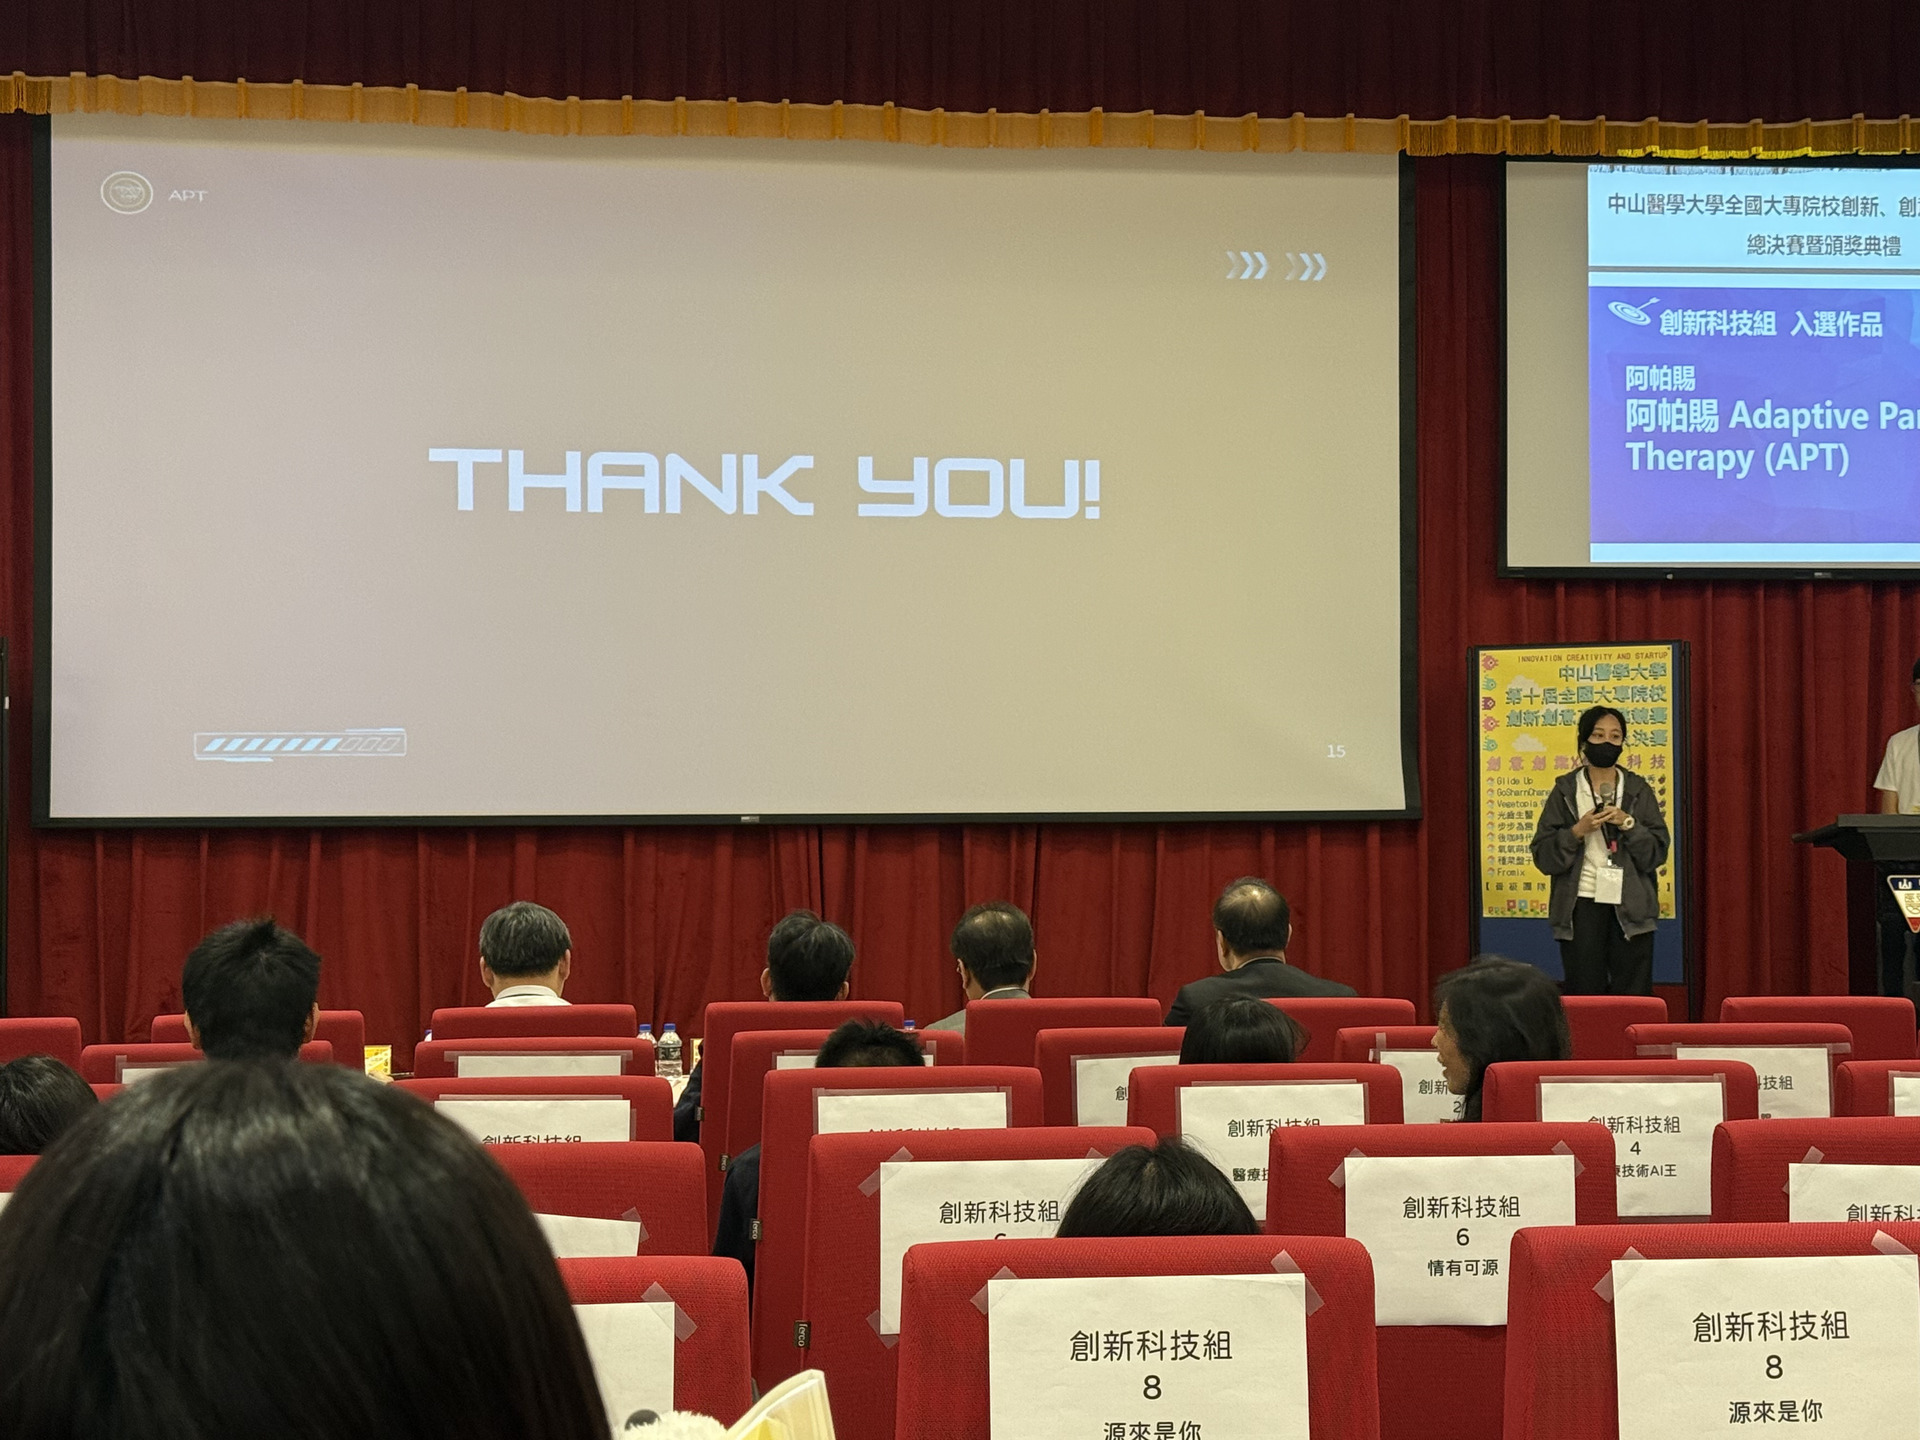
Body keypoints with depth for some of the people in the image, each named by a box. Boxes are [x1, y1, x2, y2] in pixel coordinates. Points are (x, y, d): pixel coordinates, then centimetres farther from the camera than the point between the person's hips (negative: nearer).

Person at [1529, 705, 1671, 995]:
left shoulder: (1639, 791, 10)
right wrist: (1577, 831, -13)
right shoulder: (1565, 791, 6)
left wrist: (1628, 824, -10)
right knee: (1584, 996, -1)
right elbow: (1543, 855, 1)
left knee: (1634, 1000, -2)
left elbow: (1657, 852, 3)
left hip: (1630, 908, 1)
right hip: (1582, 905, -1)